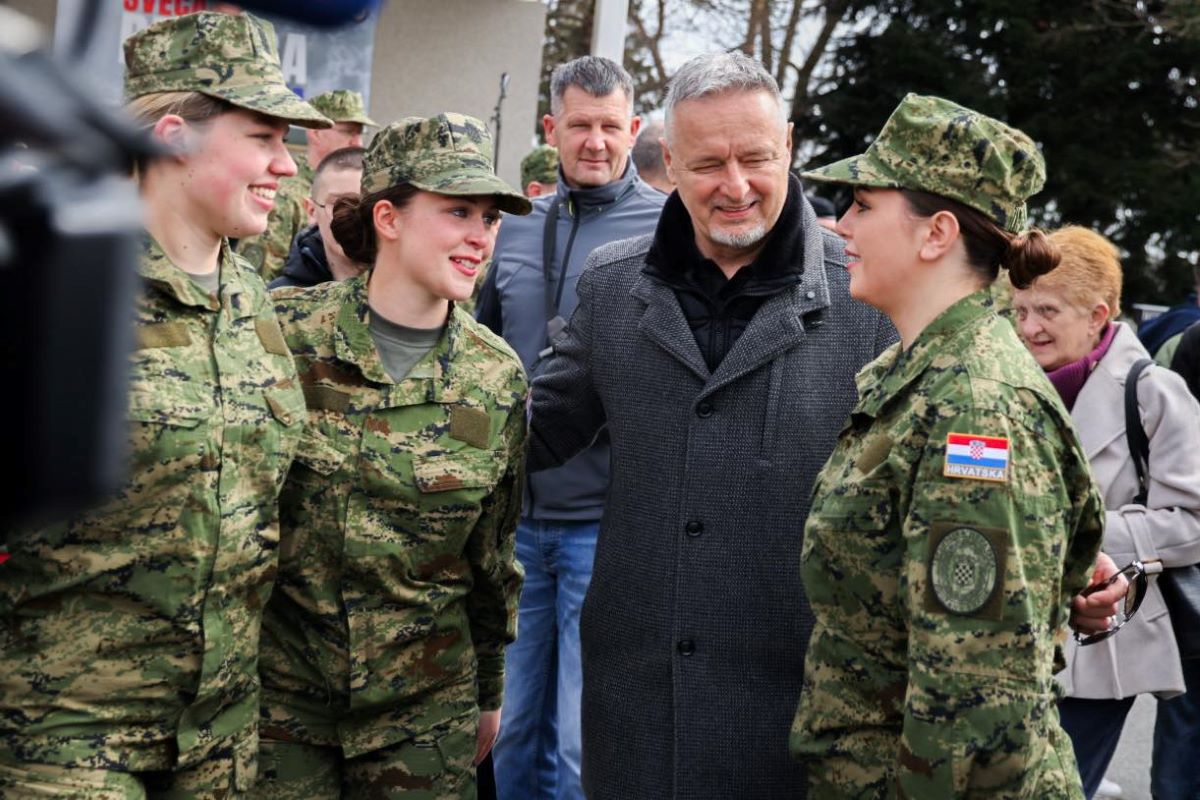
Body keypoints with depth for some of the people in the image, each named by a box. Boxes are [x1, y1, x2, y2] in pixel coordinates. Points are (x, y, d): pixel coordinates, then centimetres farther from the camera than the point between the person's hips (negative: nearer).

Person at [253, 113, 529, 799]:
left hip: (428, 701, 2)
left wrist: (490, 690, 16)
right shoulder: (285, 332, -9)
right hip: (279, 686, -2)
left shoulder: (498, 375, 0)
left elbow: (494, 551, 10)